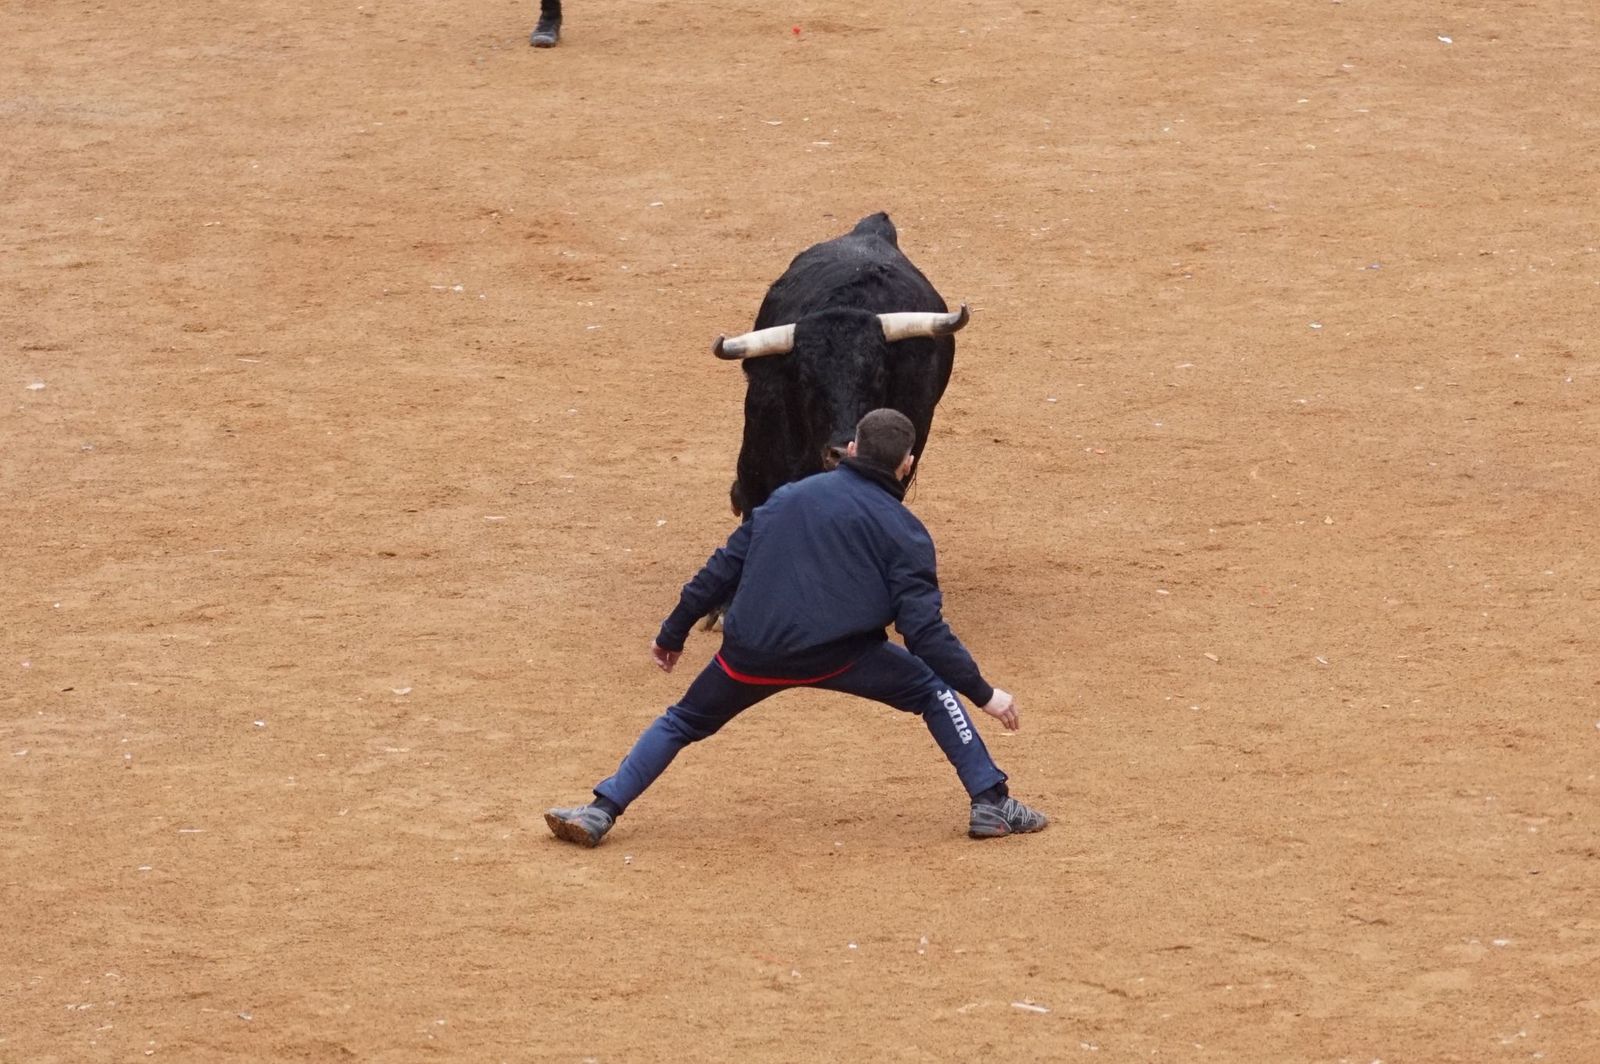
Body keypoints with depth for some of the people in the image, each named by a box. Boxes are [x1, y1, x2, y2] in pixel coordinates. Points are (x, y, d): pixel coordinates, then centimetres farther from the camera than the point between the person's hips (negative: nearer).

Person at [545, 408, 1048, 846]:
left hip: (750, 653, 4)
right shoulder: (903, 530, 6)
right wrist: (983, 694, 1)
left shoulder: (789, 496, 20)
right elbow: (923, 628, -3)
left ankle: (600, 812, 16)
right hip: (834, 653, -3)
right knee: (933, 686, 15)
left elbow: (723, 569, 18)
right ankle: (991, 804, 8)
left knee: (682, 722, 24)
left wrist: (672, 634, 25)